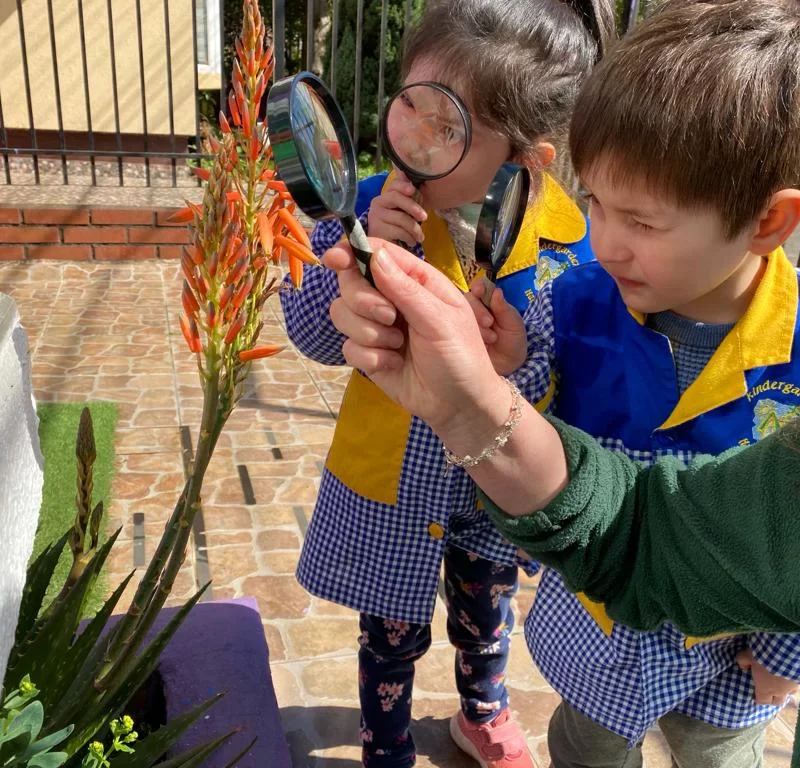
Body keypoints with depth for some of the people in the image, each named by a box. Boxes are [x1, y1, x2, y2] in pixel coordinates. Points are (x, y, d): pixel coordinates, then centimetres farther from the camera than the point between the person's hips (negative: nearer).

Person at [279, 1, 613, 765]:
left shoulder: (565, 234, -19)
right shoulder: (379, 205, -21)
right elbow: (312, 333, -19)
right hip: (393, 477, -1)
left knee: (485, 607, 29)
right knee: (394, 634, 19)